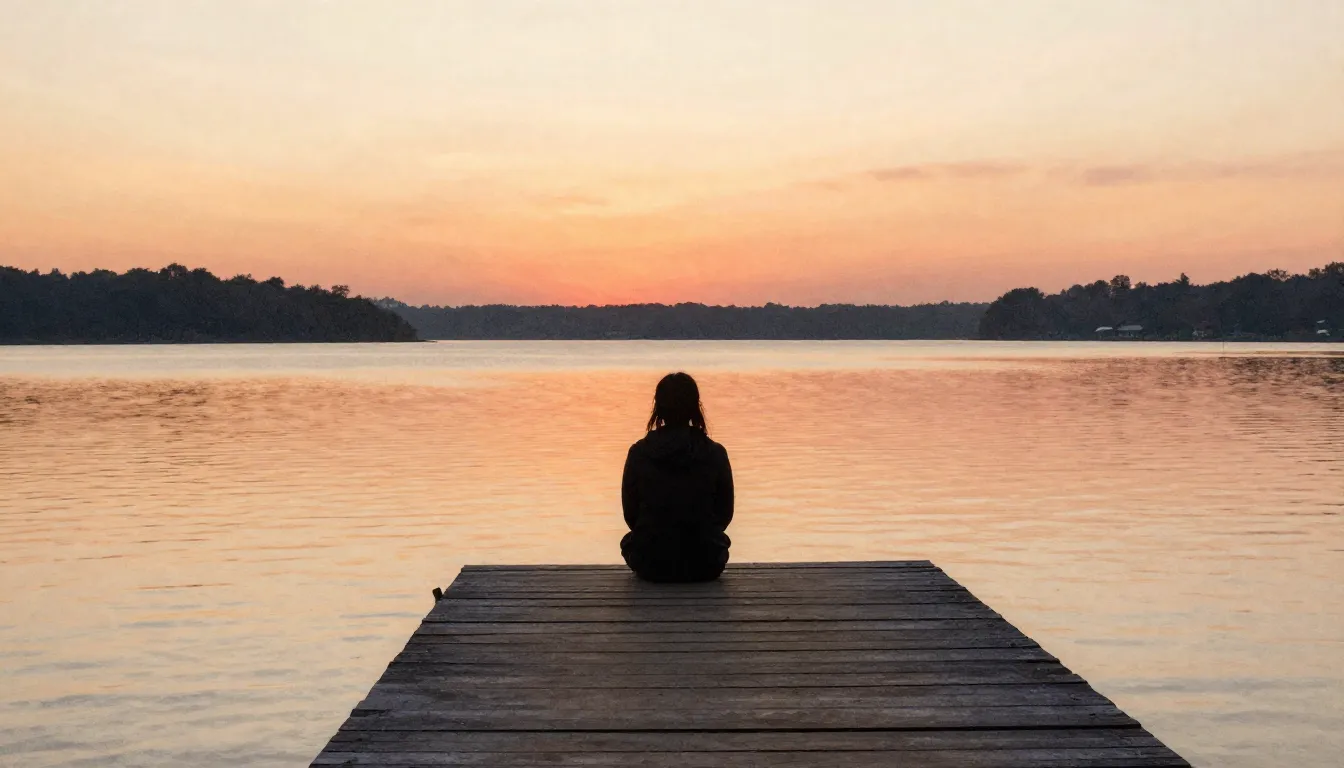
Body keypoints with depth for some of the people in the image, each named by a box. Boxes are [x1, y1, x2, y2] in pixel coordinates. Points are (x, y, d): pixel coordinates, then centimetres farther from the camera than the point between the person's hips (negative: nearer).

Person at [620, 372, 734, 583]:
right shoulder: (715, 454, -9)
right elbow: (725, 514, 2)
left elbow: (630, 514, 1)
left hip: (650, 564, 0)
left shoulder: (639, 453, -9)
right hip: (705, 564, 0)